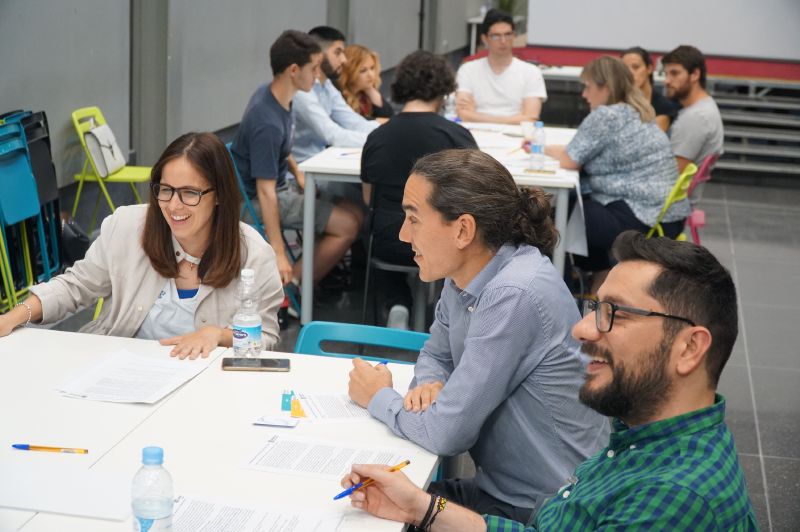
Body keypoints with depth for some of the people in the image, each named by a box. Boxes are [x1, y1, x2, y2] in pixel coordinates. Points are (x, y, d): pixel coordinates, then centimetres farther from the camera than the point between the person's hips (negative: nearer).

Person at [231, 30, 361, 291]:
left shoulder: (270, 93, -1)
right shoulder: (268, 123, -29)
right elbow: (265, 191, -29)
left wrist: (297, 173, 6)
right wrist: (279, 255, -28)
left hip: (282, 186, 10)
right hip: (258, 199, -10)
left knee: (353, 214, 6)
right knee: (347, 226, -16)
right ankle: (291, 284, -6)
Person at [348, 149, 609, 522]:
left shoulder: (513, 296, -26)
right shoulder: (463, 273, 1)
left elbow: (444, 434, -23)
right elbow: (436, 353, 20)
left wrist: (379, 398, -4)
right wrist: (428, 385, -4)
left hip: (545, 513, -8)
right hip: (501, 488, 8)